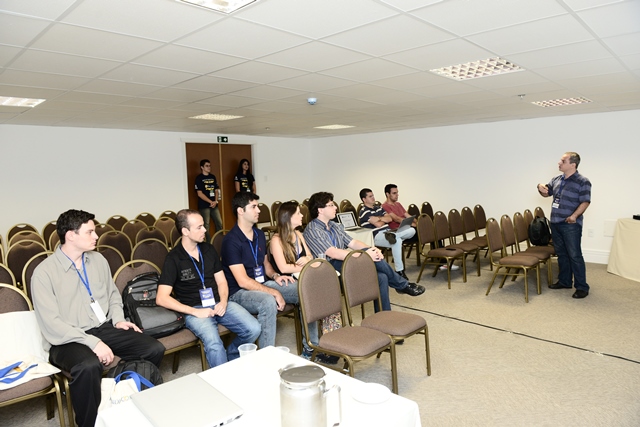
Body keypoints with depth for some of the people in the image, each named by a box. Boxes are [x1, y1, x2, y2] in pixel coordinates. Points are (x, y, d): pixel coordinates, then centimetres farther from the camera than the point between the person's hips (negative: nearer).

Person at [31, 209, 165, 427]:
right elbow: (51, 324, -17)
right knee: (89, 366, -39)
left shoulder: (98, 259, 6)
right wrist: (92, 342, -25)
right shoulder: (44, 272, -12)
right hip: (68, 340, -5)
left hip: (105, 328, 6)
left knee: (155, 349, -13)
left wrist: (118, 320, 1)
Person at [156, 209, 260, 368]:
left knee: (254, 328, -15)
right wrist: (195, 311, -16)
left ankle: (230, 358, 12)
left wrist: (223, 302, -6)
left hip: (219, 303, 5)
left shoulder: (208, 249, 10)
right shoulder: (174, 258, -6)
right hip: (194, 310, -5)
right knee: (214, 344, -33)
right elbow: (161, 298, -11)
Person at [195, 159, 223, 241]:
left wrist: (215, 201, -3)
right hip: (204, 206, -5)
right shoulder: (199, 178, -4)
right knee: (206, 226, -3)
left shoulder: (213, 177, 13)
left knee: (219, 223, 5)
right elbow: (200, 194, -9)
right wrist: (211, 202, -12)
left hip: (214, 205, 5)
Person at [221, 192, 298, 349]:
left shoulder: (259, 234, 9)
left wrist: (275, 276, 1)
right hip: (239, 292, -8)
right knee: (268, 302, -38)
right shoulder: (231, 240, -17)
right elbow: (243, 281, -21)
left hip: (263, 284, 8)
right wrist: (274, 292, -21)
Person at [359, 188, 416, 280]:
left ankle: (392, 235, -30)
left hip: (387, 231, 8)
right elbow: (378, 225, -13)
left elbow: (390, 219, 8)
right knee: (397, 241, -36)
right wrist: (384, 220, 8)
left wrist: (379, 218, -7)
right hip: (377, 236, -8)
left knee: (412, 230, -7)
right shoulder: (364, 212, -6)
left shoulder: (379, 208, 21)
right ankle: (399, 270, -33)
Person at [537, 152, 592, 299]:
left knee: (574, 256, -3)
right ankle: (565, 281, 27)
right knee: (561, 254, 15)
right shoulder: (556, 179, 10)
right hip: (555, 223, 7)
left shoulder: (583, 182, -9)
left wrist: (574, 215, -27)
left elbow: (585, 202, -14)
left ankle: (581, 287, 6)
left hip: (570, 225, -7)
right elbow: (547, 193, 21)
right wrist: (541, 189, -2)